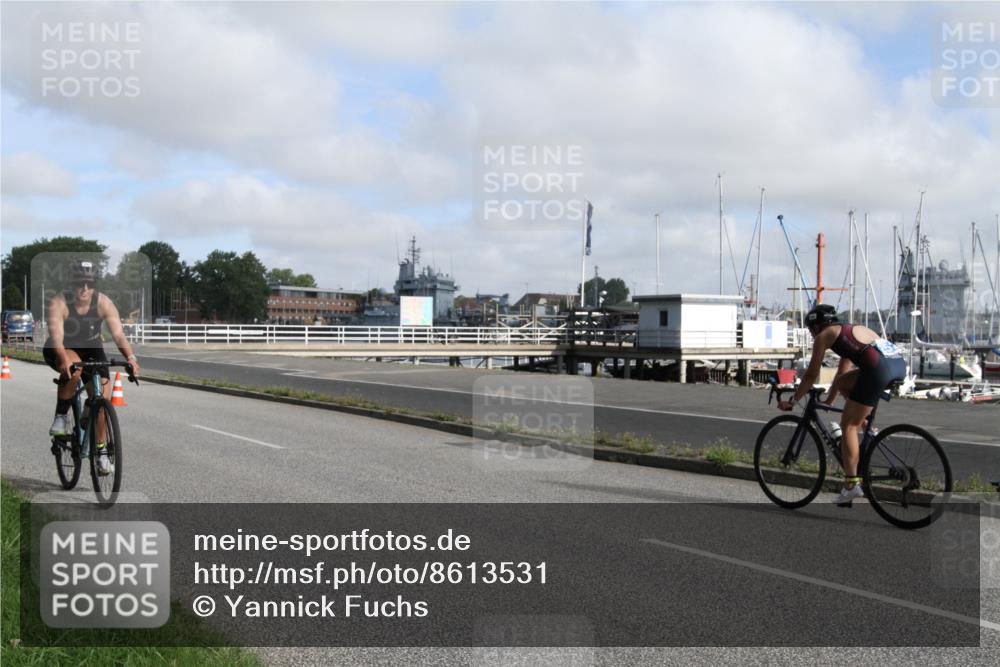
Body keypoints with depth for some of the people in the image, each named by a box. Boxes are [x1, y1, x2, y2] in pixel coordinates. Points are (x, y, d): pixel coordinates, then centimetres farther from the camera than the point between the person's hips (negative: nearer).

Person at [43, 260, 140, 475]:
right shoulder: (59, 303, -26)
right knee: (73, 370, -37)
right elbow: (56, 336, -38)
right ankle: (62, 416, -14)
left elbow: (118, 333, -30)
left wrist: (131, 357, -47)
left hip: (91, 349, 3)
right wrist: (64, 360, -56)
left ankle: (102, 452, 6)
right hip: (61, 351, -2)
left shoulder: (103, 303, -21)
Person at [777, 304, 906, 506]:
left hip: (880, 368, -8)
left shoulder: (824, 335, 13)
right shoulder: (849, 331, 35)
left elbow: (811, 375, 15)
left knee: (848, 425, 3)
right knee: (843, 382, 28)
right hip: (899, 362, 8)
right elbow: (841, 374, 43)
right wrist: (827, 402, 51)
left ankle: (852, 485, 2)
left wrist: (792, 401, 26)